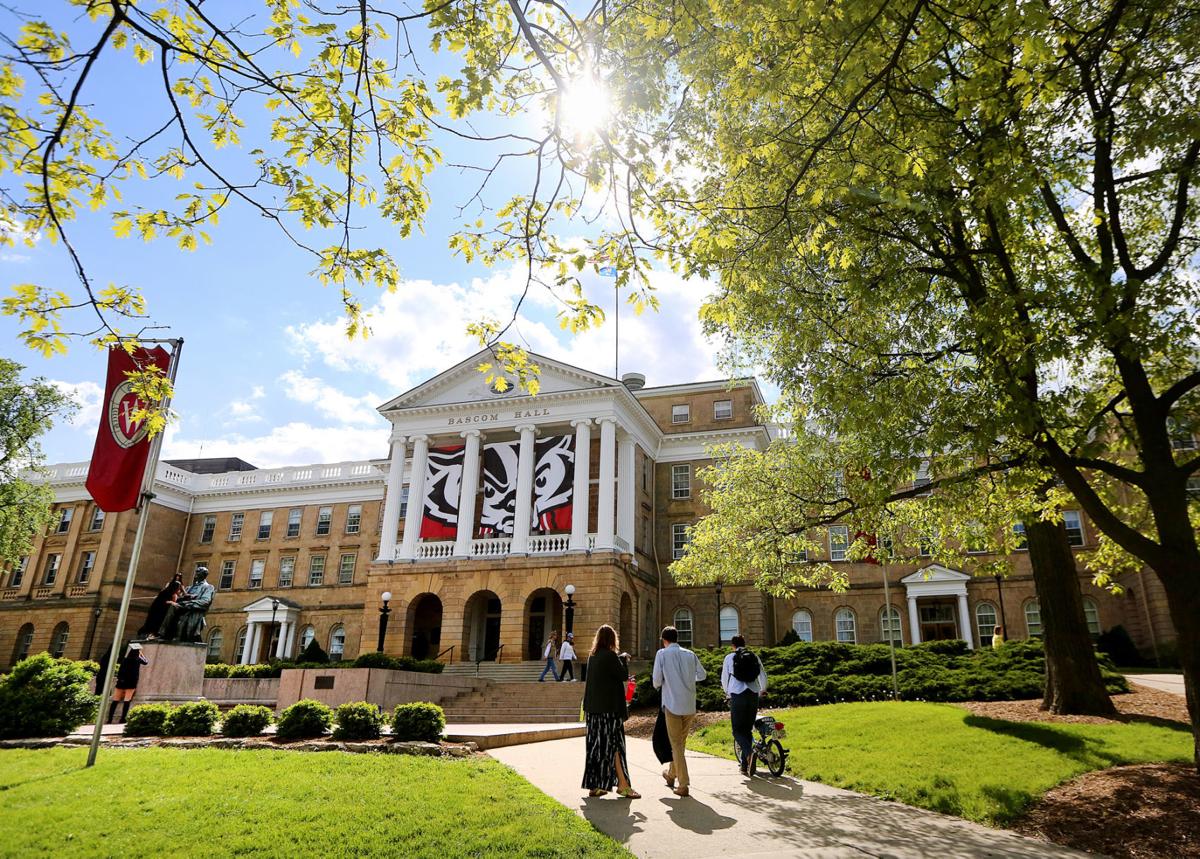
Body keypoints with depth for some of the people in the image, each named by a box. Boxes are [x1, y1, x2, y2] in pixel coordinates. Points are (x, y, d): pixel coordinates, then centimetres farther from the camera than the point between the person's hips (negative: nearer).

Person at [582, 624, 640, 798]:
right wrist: (623, 659, 5)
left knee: (596, 745, 10)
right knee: (614, 744, -2)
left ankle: (594, 786, 14)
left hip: (593, 708, 8)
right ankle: (623, 784, 2)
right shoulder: (610, 655, -14)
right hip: (610, 707, -8)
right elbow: (624, 675, -9)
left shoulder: (592, 656, 10)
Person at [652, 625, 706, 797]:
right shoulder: (690, 654, 5)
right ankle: (671, 774, 36)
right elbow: (702, 675, 11)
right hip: (690, 705, 4)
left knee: (676, 744, 3)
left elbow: (657, 681, -7)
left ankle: (683, 785, 0)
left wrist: (658, 685, 15)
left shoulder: (662, 654, -5)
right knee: (680, 742, 19)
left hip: (673, 704, -4)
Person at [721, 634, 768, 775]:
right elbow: (763, 676, 14)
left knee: (738, 730, 3)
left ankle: (749, 753, -24)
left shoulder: (729, 657, 7)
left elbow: (724, 678, 10)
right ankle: (745, 766, 13)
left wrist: (727, 692, 28)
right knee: (748, 729, 12)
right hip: (753, 695, 3)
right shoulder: (754, 657, 14)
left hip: (737, 695, -3)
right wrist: (762, 690, 33)